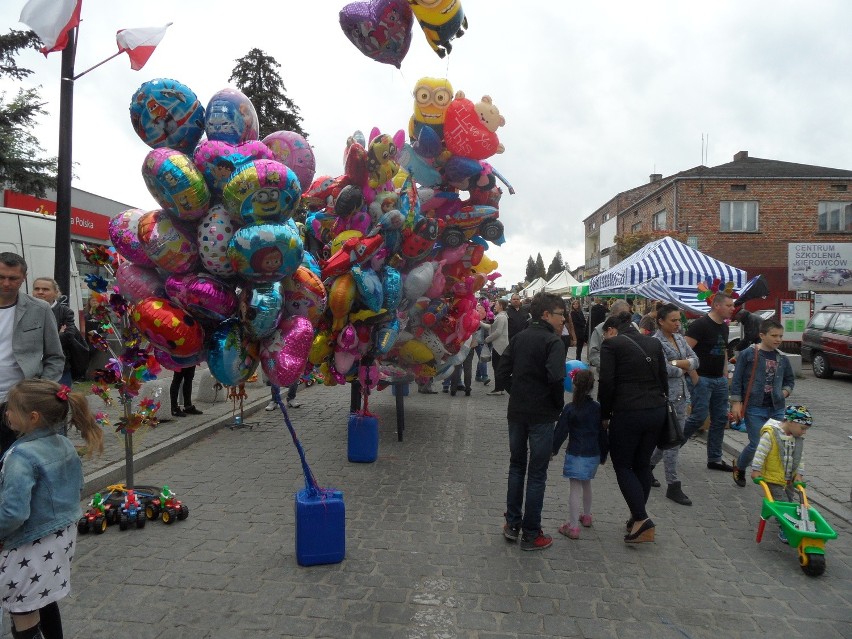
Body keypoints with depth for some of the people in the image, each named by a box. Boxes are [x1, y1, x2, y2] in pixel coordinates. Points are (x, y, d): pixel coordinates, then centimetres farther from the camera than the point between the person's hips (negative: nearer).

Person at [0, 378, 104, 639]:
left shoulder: (22, 456, -25)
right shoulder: (65, 445, -1)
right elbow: (76, 488, 11)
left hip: (31, 548, -8)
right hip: (62, 537, 8)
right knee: (46, 602, 26)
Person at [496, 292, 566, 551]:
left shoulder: (518, 338, 7)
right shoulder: (553, 342, -12)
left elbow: (501, 376, 3)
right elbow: (555, 378, -25)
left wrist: (517, 393, 12)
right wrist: (559, 405, -9)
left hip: (517, 412, 6)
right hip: (542, 415, -6)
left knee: (517, 466, 19)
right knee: (537, 474, 5)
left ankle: (512, 524, 27)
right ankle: (531, 534, 13)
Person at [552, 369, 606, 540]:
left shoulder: (570, 409, -12)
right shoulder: (598, 408, 1)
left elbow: (560, 432, -10)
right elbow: (603, 434, 8)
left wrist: (553, 449, 1)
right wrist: (603, 455, 18)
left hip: (575, 454, -5)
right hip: (593, 454, 5)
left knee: (575, 488, -4)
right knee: (586, 484, 23)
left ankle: (573, 526, -4)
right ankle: (587, 516, 40)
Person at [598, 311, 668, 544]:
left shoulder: (611, 344, -5)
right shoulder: (654, 343, 11)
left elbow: (607, 383, -9)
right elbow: (663, 379, 12)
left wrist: (605, 415, 1)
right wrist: (660, 405, 19)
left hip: (627, 413, -6)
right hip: (656, 411, 6)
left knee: (622, 465, 7)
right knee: (642, 464, 17)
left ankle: (641, 518, -6)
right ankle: (637, 517, 23)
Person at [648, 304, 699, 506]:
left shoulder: (679, 338, 11)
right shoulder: (656, 341, -13)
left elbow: (695, 360, 6)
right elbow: (666, 370, -21)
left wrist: (676, 363, -11)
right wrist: (684, 369, -3)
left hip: (681, 394, 8)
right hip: (666, 395, -8)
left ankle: (647, 466, 33)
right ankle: (673, 486, 6)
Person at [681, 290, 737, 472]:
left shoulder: (724, 326, 13)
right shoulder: (700, 325, -14)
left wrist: (725, 374, 16)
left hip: (719, 380, 9)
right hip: (702, 379, -9)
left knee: (720, 419, 9)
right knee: (699, 416, -10)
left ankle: (715, 459, 17)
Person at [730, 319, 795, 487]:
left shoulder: (783, 358, 8)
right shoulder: (748, 354, -7)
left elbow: (790, 379, 24)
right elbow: (737, 380, -5)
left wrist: (785, 391, 5)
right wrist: (736, 402, -8)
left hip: (776, 409, 5)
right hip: (754, 408, -5)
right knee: (756, 445, -4)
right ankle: (739, 466, 24)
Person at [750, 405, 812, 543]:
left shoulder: (799, 438, 2)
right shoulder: (770, 434, -20)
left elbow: (799, 458, 9)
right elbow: (760, 453, -18)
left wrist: (799, 474, 2)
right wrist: (756, 470, -16)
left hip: (790, 479, 7)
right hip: (772, 478, -7)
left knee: (790, 501, 15)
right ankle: (784, 529, 3)